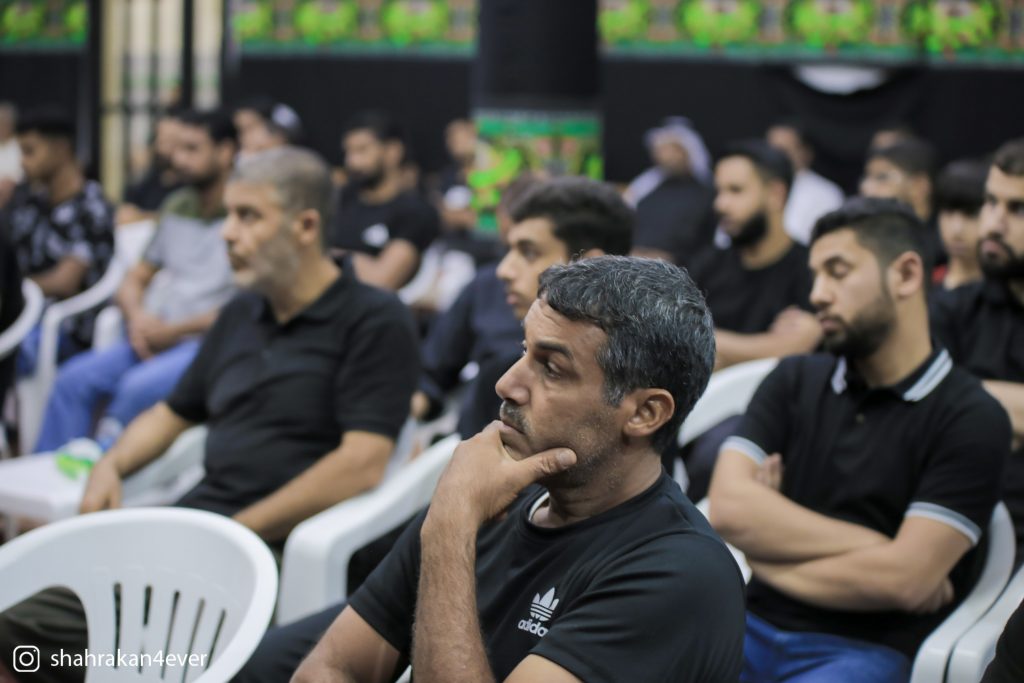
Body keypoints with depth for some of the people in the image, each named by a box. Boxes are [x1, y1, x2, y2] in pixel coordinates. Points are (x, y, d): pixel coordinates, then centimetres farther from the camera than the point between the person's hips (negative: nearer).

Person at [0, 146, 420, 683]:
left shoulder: (375, 322, -3)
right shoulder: (243, 312, 21)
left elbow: (363, 463, -14)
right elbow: (174, 412, 31)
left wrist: (236, 534, -16)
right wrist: (111, 466, 10)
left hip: (273, 542, -7)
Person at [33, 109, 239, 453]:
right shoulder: (177, 207, 16)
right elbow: (134, 279, 21)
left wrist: (171, 331, -9)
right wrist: (138, 317, -3)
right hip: (154, 337, 7)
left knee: (139, 386, -32)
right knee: (75, 378, -14)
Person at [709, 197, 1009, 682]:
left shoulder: (972, 420, -3)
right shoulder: (794, 382, 13)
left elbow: (904, 580, -12)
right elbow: (728, 506, -3)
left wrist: (771, 560, -2)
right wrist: (872, 546, -9)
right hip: (753, 622, 4)